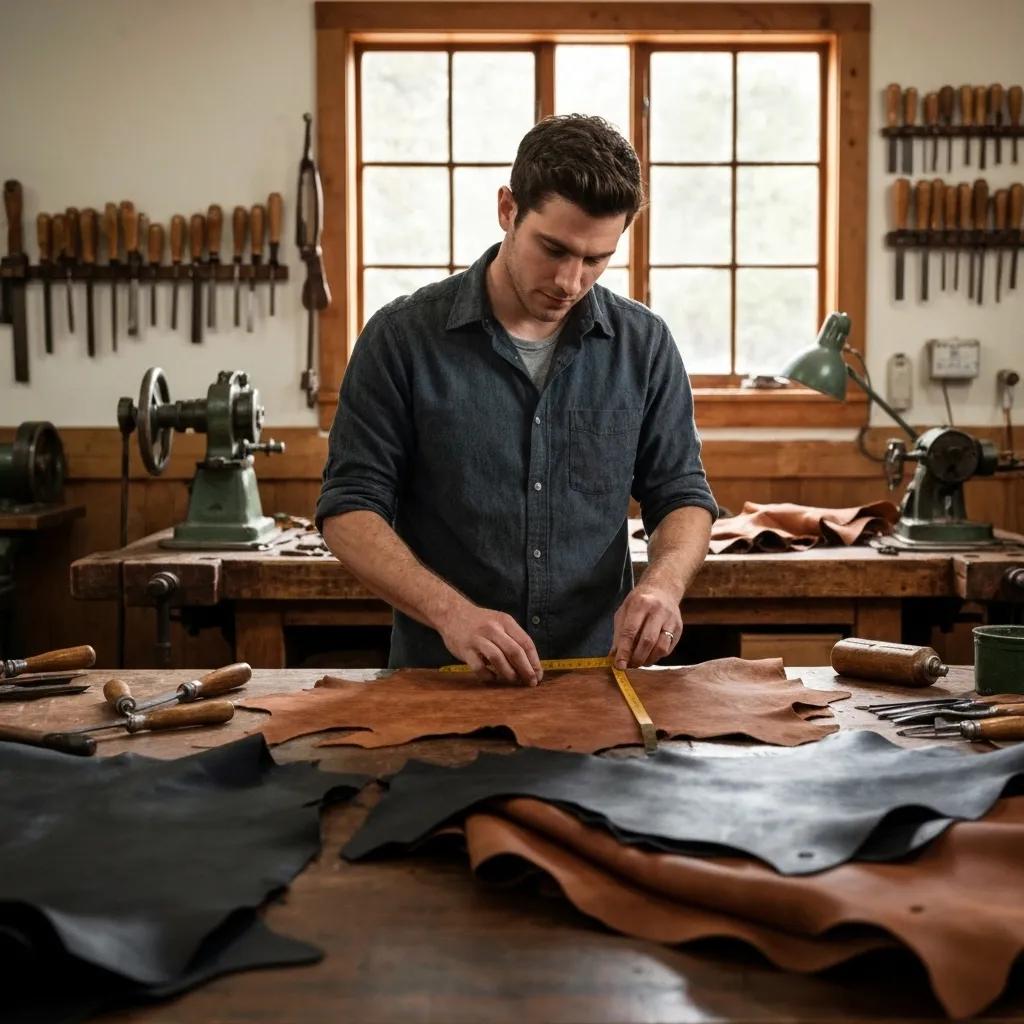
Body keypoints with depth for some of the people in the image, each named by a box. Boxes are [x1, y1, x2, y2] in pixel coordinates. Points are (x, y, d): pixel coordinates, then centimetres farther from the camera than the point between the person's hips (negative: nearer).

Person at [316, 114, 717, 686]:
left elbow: (682, 494, 10)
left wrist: (665, 580, -12)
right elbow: (349, 509, -3)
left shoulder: (644, 345, 5)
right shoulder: (404, 337, -3)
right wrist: (450, 610, -18)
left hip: (597, 676, 2)